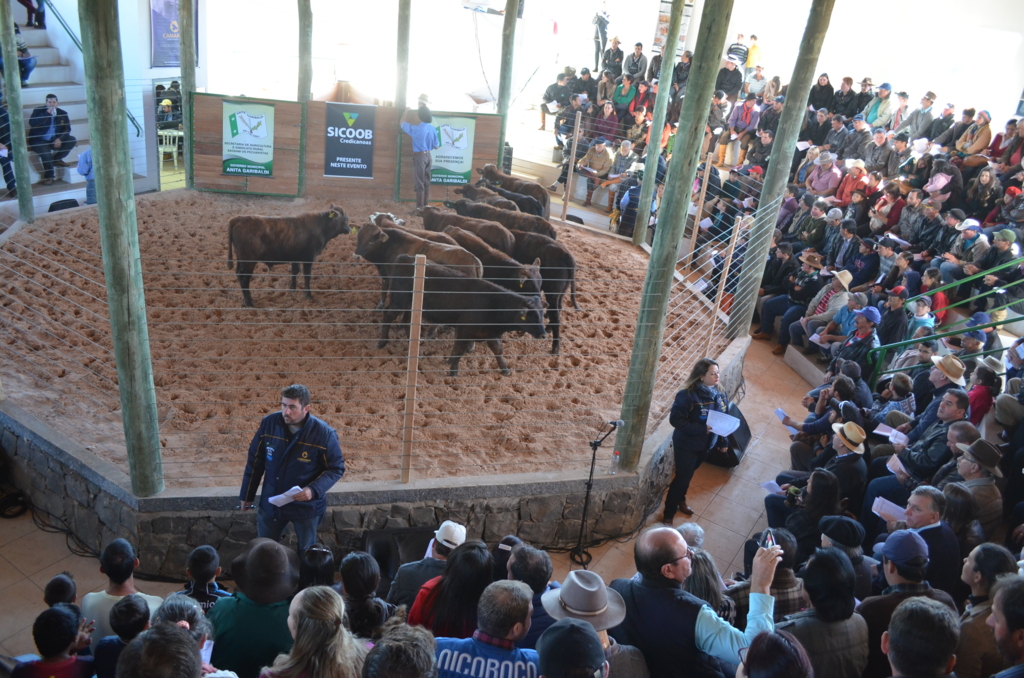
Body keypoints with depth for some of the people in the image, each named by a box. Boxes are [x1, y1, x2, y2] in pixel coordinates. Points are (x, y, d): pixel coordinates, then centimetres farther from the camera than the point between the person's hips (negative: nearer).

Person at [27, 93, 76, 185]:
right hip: (38, 141, -4)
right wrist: (47, 113, -25)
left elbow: (67, 129, 1)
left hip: (54, 140, 4)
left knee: (72, 140, -16)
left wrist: (60, 139, -18)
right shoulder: (38, 111, -5)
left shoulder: (62, 113, 3)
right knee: (46, 153, -32)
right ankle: (49, 176, -9)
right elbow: (32, 123, -21)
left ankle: (56, 159, -1)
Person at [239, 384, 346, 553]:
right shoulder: (269, 423, -12)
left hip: (306, 506, -3)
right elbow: (255, 461, 1)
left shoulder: (324, 433, -22)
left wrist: (314, 490, -28)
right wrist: (247, 495, 7)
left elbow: (336, 469, -12)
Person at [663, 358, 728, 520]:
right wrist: (701, 429, -29)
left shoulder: (719, 394, -5)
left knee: (688, 474, 25)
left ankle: (680, 499, 50)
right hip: (687, 445, -6)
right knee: (682, 477, 2)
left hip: (706, 444, 6)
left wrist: (723, 440, 5)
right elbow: (675, 419, -26)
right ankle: (668, 515, 18)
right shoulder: (688, 395, -27)